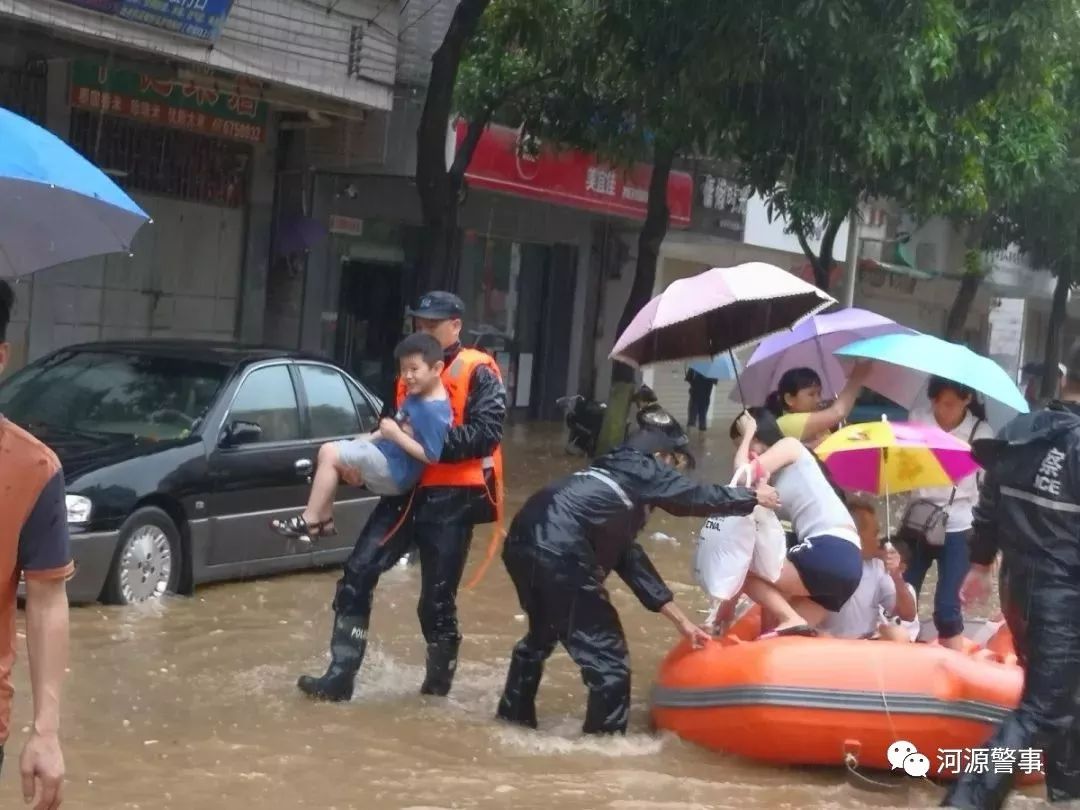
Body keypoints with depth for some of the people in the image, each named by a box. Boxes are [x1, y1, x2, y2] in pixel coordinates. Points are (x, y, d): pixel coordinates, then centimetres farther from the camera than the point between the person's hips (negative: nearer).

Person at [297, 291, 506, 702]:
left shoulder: (479, 372, -5)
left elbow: (486, 432, -17)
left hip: (451, 498, -6)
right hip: (406, 491, 6)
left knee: (436, 599, 1)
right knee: (357, 574, -5)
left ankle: (439, 681, 23)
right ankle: (340, 675, -1)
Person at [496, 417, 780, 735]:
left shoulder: (614, 476, 31)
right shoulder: (641, 470, 9)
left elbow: (628, 557, 30)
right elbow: (700, 497, 12)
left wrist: (680, 619, 31)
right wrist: (753, 497, 31)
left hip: (523, 543, 10)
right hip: (556, 554, -9)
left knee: (542, 634, 33)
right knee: (608, 657, 2)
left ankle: (513, 716, 45)